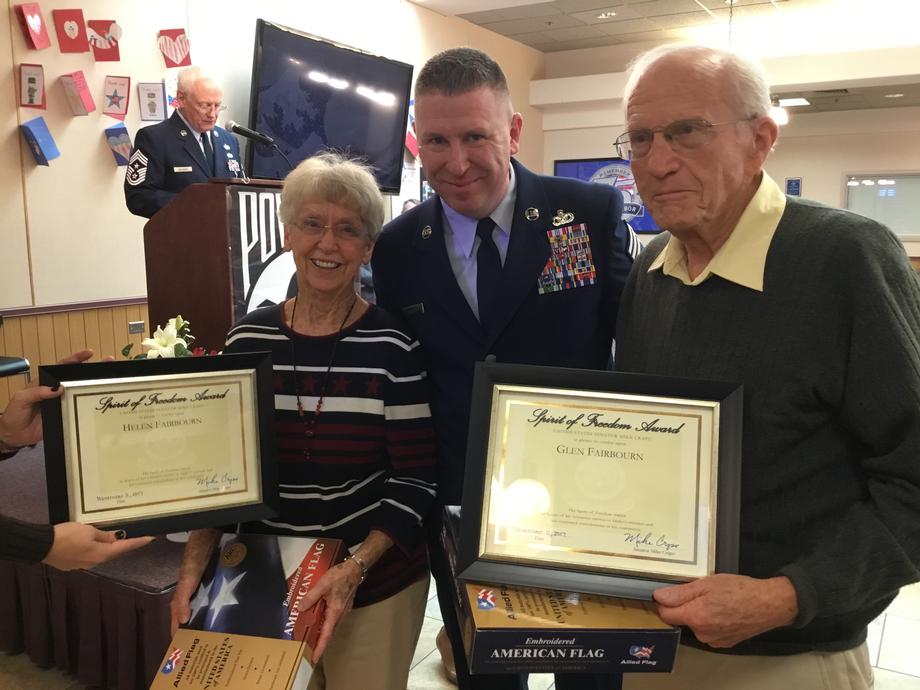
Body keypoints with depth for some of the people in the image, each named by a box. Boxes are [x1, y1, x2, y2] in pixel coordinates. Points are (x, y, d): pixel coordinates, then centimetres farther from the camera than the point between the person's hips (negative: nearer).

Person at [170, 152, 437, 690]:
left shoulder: (392, 347, -14)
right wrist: (196, 563, -8)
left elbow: (415, 480, -11)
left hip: (376, 584, -2)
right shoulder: (248, 340, -4)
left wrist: (355, 570, -21)